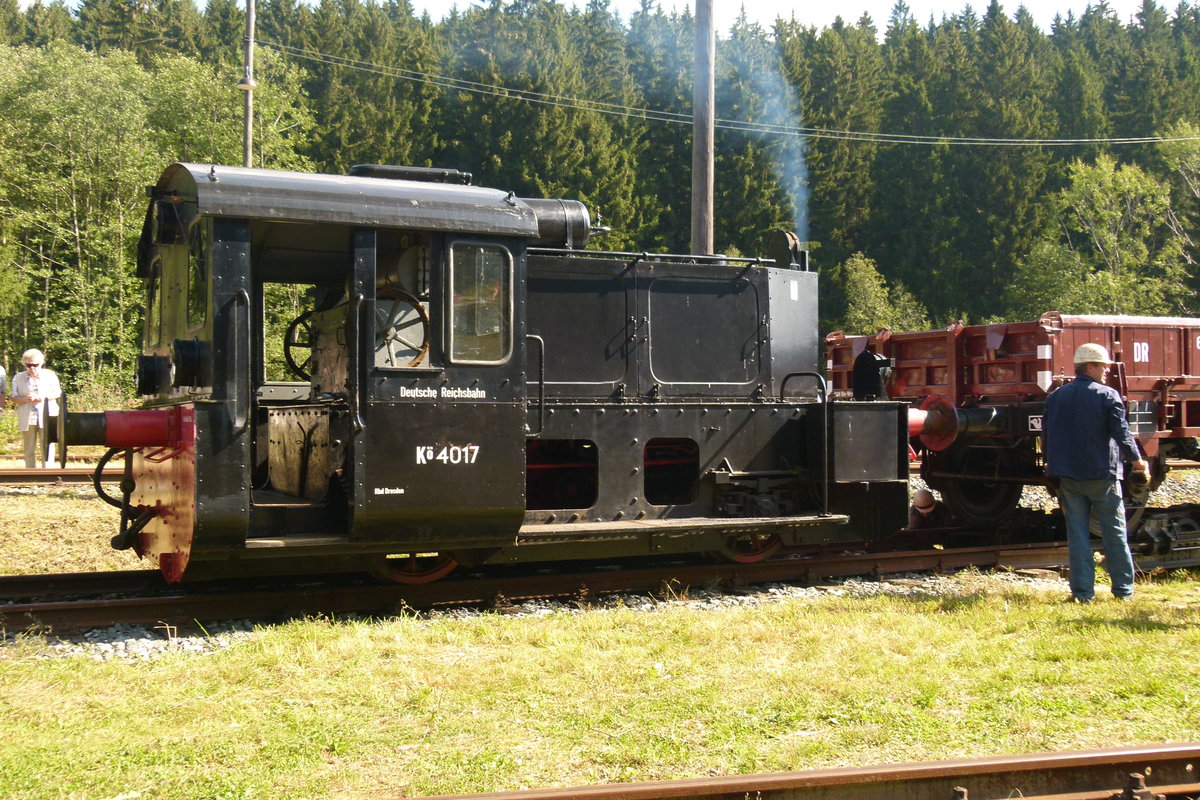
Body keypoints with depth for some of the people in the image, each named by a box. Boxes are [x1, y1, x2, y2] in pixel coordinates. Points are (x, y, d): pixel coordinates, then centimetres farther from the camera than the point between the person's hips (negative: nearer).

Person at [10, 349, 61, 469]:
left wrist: (45, 397, -12)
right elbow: (14, 398, 6)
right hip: (27, 418, 1)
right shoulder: (18, 378, 8)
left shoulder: (50, 375, 6)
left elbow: (58, 393, 8)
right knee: (29, 450, 4)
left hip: (47, 417, -1)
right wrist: (26, 399, -16)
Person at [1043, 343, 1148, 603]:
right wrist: (1137, 460, 7)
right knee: (1114, 532, 6)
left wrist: (1057, 466, 25)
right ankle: (1123, 589, 12)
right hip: (1102, 474, -4)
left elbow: (1047, 433, 12)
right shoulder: (1108, 396, -8)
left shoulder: (1055, 397, 7)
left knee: (1077, 533, 5)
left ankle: (1082, 591, 3)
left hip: (1069, 476, 4)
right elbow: (1122, 433, -8)